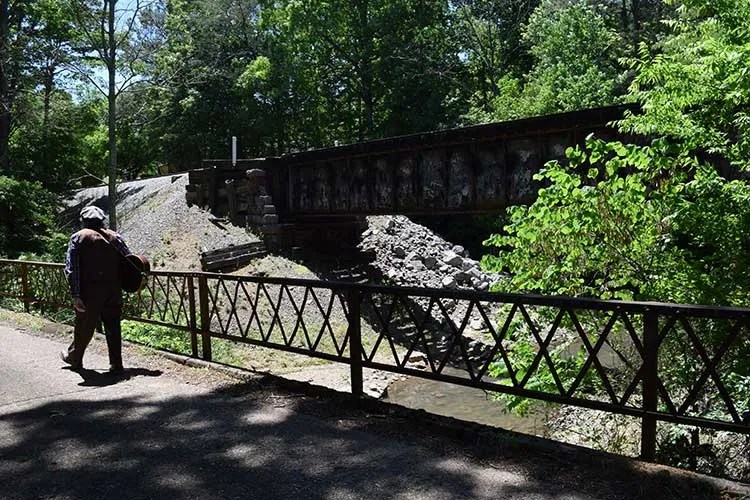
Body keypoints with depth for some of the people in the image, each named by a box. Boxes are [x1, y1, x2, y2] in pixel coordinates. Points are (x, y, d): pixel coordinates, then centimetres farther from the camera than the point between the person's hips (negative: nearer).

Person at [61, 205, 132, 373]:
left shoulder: (78, 237, -1)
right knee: (113, 327, 9)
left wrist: (75, 295, -9)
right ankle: (116, 364, 11)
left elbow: (71, 268, -8)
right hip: (113, 290, 2)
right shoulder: (114, 237, 7)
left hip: (90, 291, -2)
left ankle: (74, 358, 36)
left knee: (84, 327, 14)